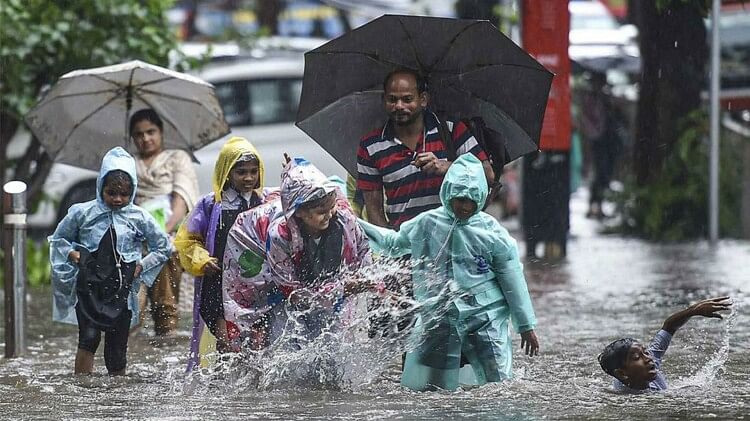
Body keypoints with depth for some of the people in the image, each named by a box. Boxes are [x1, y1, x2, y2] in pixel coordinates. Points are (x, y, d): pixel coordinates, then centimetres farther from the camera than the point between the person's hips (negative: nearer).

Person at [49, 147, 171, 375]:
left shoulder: (139, 218, 2)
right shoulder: (82, 213, 0)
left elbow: (164, 247, 14)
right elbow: (58, 239, 15)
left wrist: (141, 266, 1)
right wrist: (73, 255, -3)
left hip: (121, 290, 1)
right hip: (89, 287, -1)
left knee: (116, 351, 4)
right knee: (89, 337, -22)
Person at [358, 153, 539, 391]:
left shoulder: (492, 232, -2)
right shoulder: (426, 224, 3)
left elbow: (513, 281, 3)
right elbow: (393, 243, 21)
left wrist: (526, 325, 5)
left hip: (484, 317, -1)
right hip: (437, 318, 1)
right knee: (419, 386, -3)